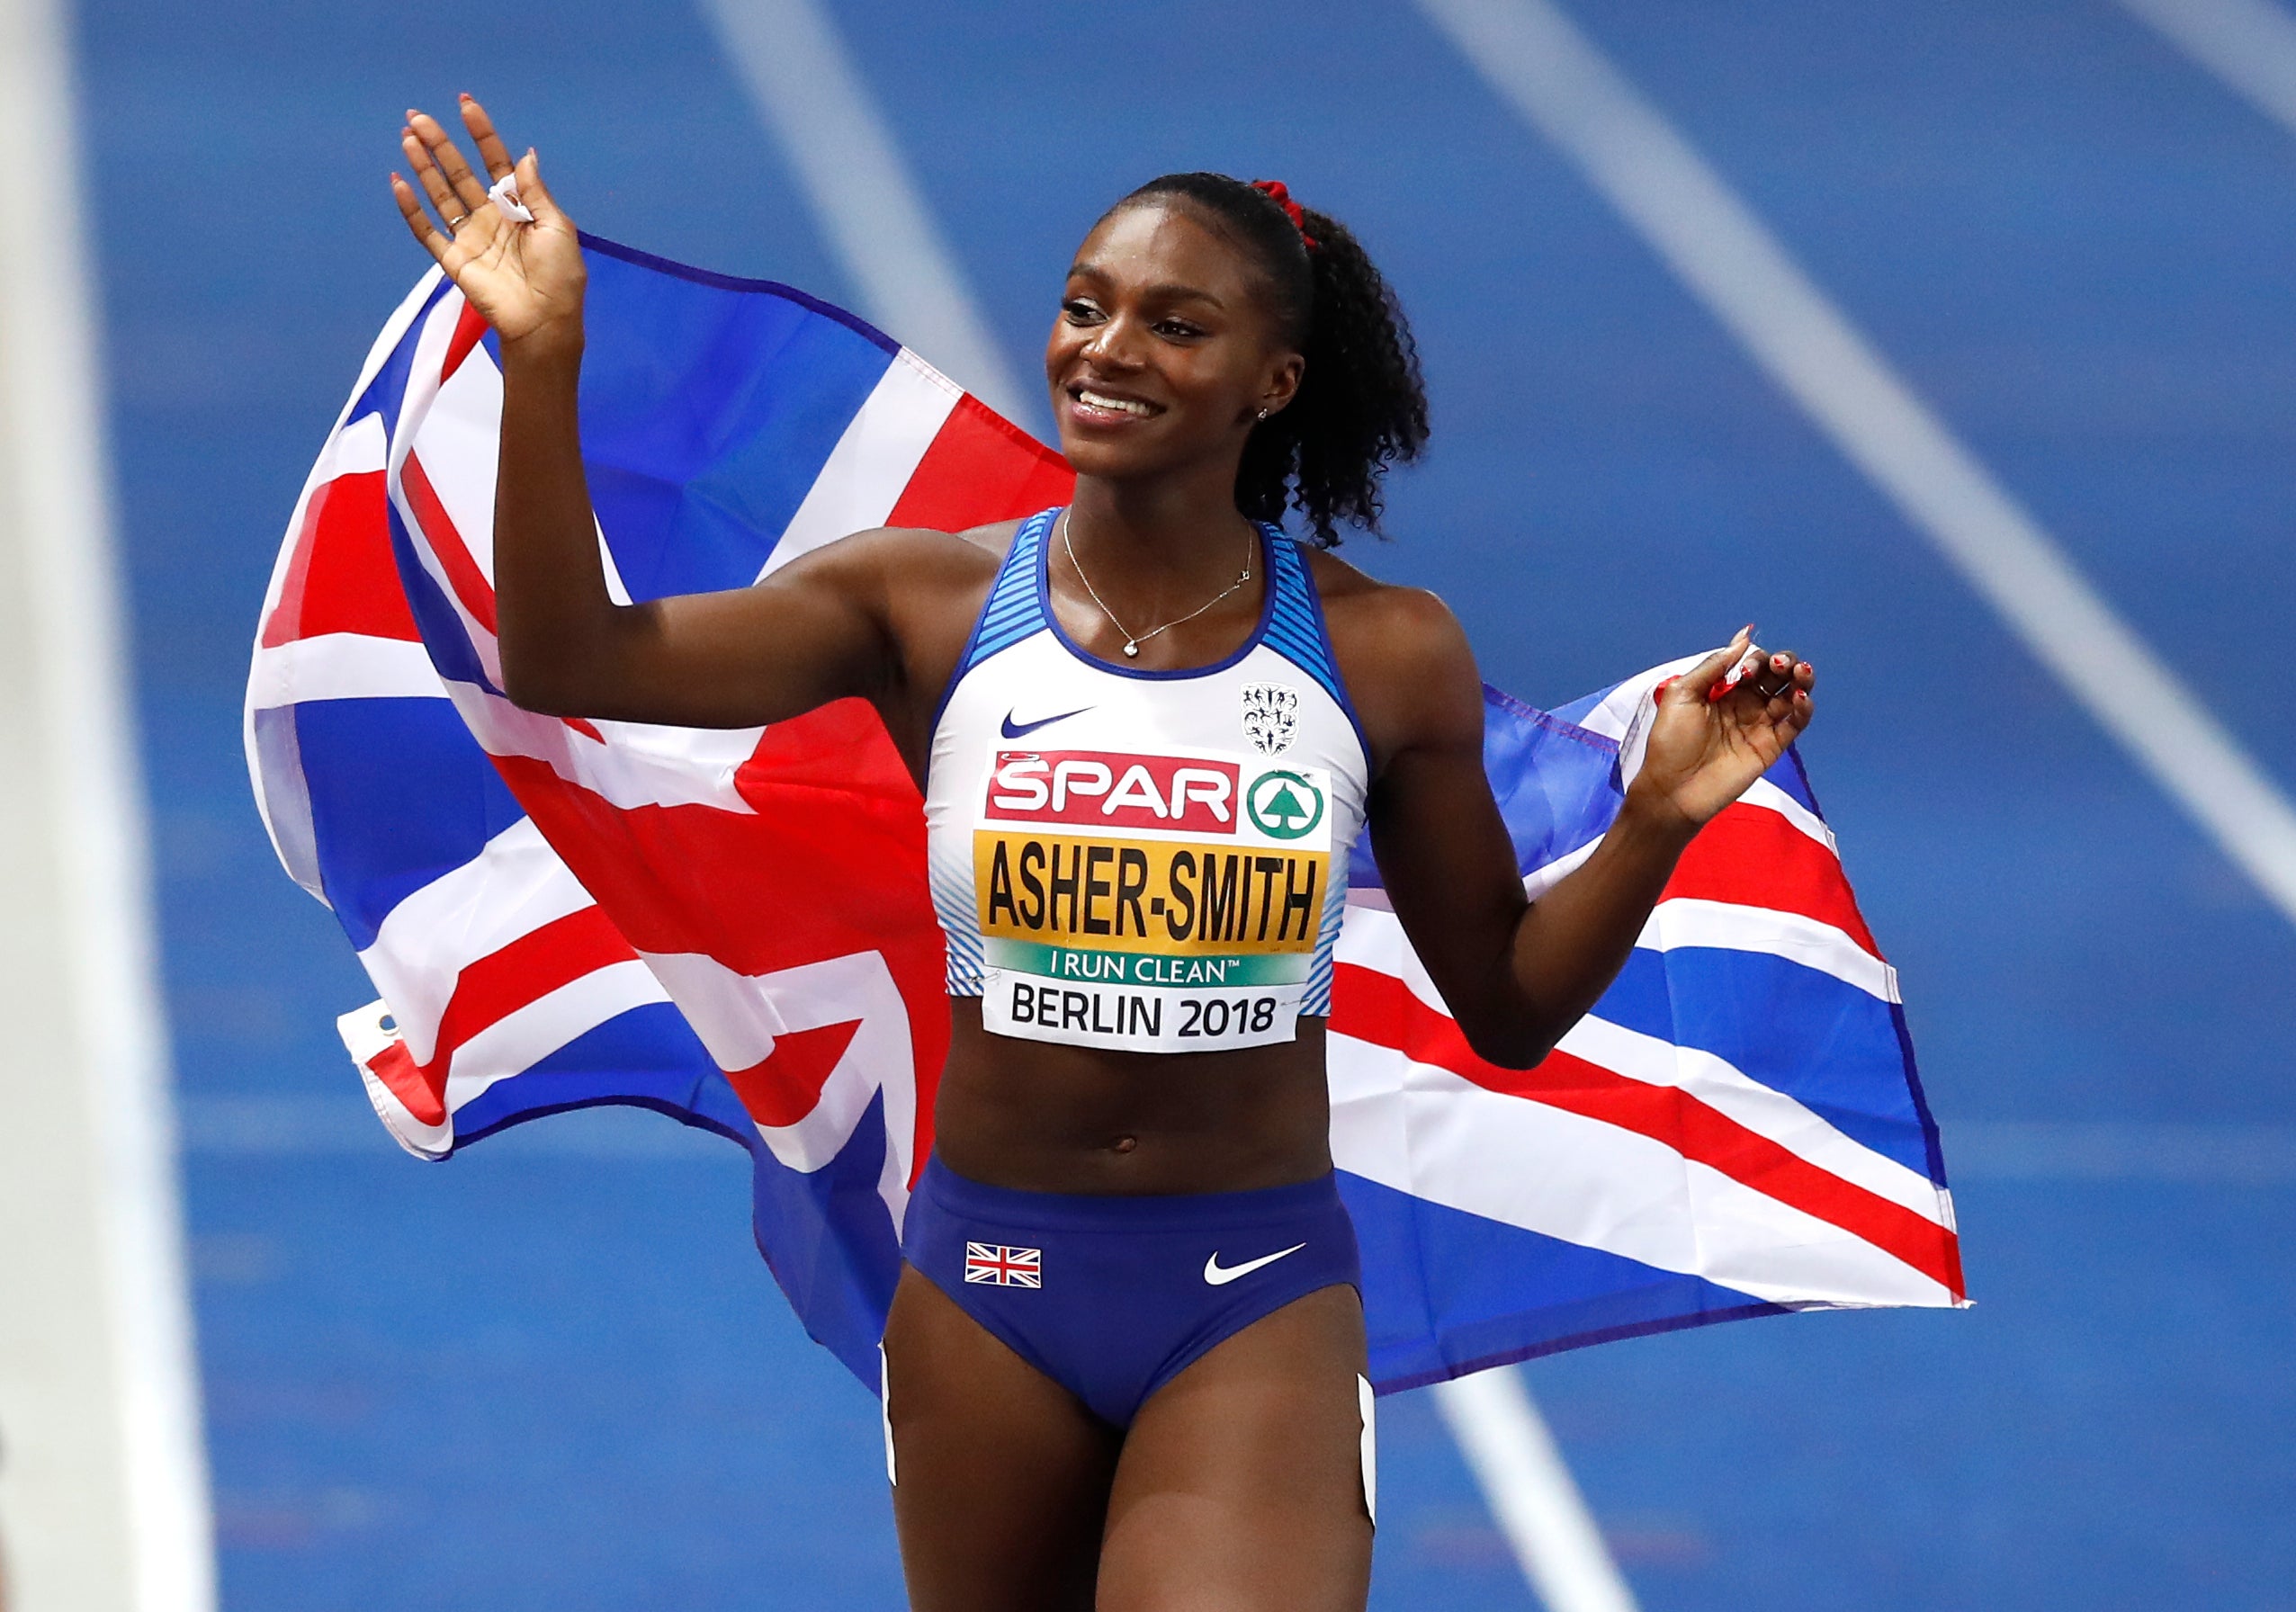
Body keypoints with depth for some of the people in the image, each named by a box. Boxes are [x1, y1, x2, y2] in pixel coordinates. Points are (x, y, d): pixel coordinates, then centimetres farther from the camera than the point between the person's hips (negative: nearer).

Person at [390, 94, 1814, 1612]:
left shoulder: (1383, 654, -3)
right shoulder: (931, 606, -3)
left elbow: (1511, 1007, 5)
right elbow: (572, 659, -12)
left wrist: (1657, 822, -11)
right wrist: (542, 361, -21)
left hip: (1259, 1303, -2)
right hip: (988, 1283, 2)